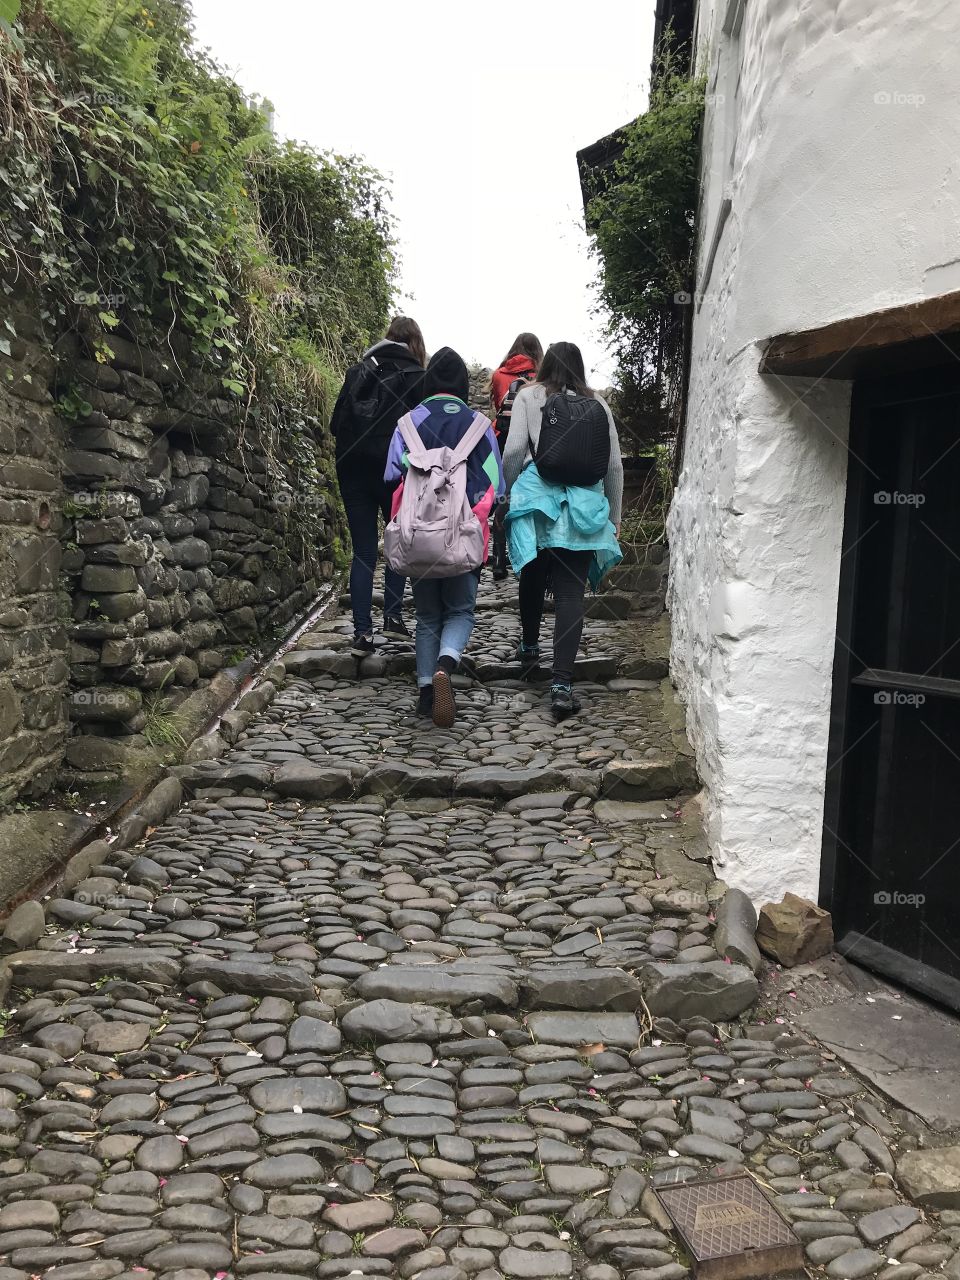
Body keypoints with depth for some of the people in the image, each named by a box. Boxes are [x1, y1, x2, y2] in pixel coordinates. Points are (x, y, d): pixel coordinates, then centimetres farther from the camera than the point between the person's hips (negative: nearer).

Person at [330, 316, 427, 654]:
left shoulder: (357, 371, 10)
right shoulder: (416, 377, -1)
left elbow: (336, 423, 10)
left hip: (353, 470, 3)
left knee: (363, 551, 6)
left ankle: (362, 631, 1)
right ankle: (393, 614, 9)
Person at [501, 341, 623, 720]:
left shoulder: (529, 396, 7)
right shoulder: (597, 404, 12)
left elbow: (514, 450, -5)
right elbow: (613, 465, 11)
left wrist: (507, 491, 12)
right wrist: (614, 517, 19)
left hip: (538, 497, 0)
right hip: (584, 505, 1)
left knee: (533, 577, 21)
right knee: (571, 593, -2)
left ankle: (529, 649, 39)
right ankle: (561, 683, -8)